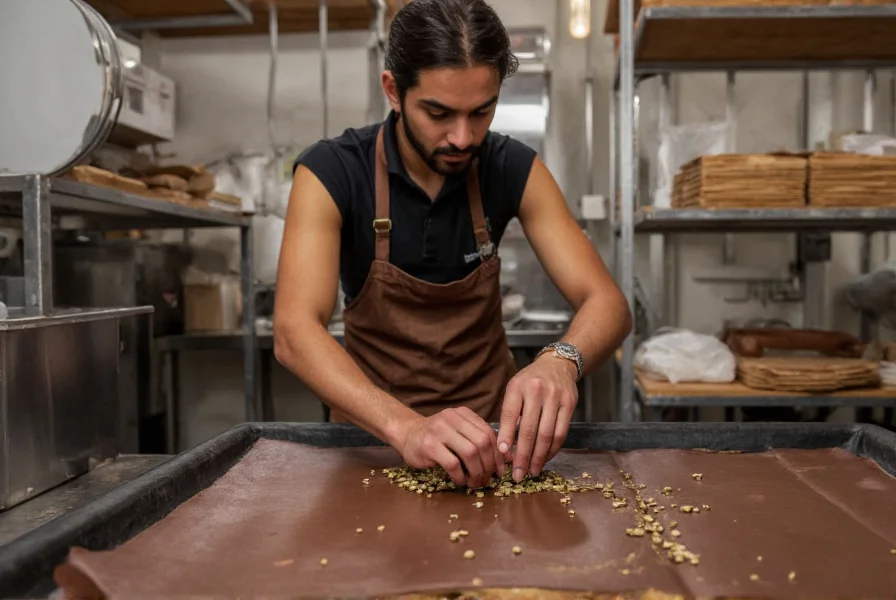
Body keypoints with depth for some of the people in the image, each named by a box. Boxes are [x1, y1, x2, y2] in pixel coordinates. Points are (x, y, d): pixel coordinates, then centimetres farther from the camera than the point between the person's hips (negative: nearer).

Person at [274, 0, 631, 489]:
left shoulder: (515, 169, -9)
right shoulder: (330, 173, -16)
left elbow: (608, 302, -13)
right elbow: (294, 333, -27)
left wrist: (561, 360, -35)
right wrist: (406, 427, -42)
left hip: (488, 417, 1)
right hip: (376, 425, -1)